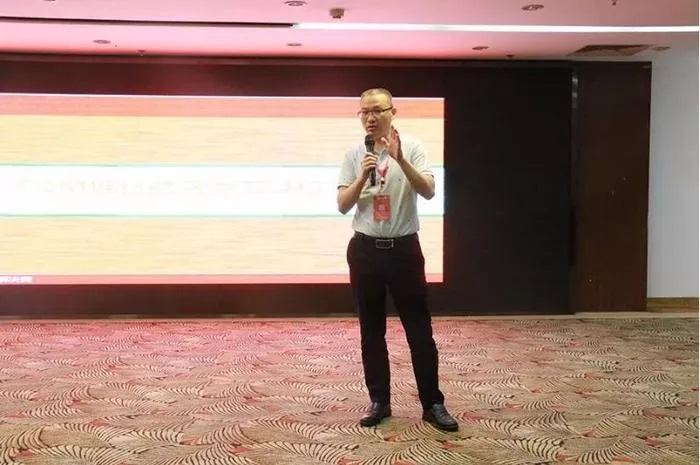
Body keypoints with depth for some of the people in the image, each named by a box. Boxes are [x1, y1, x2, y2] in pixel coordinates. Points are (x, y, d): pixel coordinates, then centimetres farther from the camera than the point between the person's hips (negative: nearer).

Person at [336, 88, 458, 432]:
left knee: (419, 329, 2)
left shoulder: (411, 147, -3)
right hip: (365, 249, 2)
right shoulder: (354, 155, 4)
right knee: (371, 331, 9)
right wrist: (362, 177, -17)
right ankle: (379, 401, 21)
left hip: (403, 248, -2)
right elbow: (342, 206, -1)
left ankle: (432, 403, 13)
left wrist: (399, 159, -27)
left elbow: (428, 191, -16)